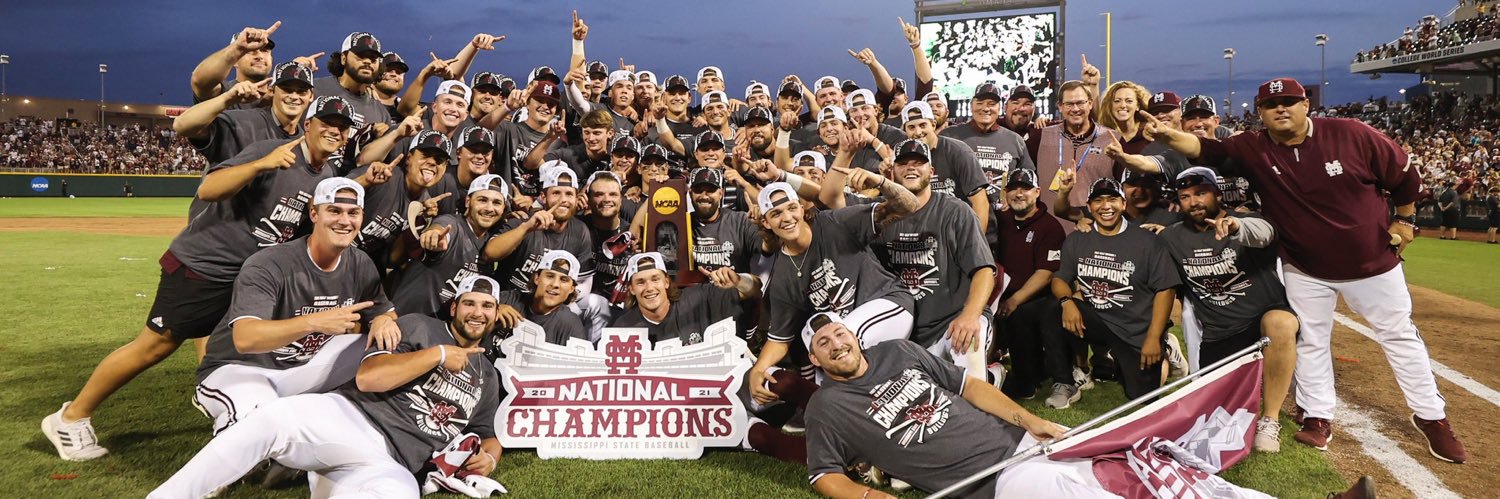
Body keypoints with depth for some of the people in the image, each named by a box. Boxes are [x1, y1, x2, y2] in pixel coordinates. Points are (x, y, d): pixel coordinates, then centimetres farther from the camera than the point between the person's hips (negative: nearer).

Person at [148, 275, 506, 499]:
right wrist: (437, 354, -7)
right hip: (347, 419, -1)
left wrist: (487, 457, 6)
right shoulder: (419, 327, 9)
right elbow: (367, 377, -6)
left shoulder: (487, 377, 23)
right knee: (272, 421, -35)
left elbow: (488, 436, 30)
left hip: (389, 466, 2)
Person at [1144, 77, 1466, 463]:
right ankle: (1318, 416, 27)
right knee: (1310, 342, 11)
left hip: (1373, 260, 0)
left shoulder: (1352, 135, -17)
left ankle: (1431, 417, 28)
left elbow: (1404, 174, -4)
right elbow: (1206, 150, -29)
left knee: (1400, 337, 12)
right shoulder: (1252, 149, -15)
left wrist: (1404, 219, 1)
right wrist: (1168, 135, -46)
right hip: (1305, 270, 1)